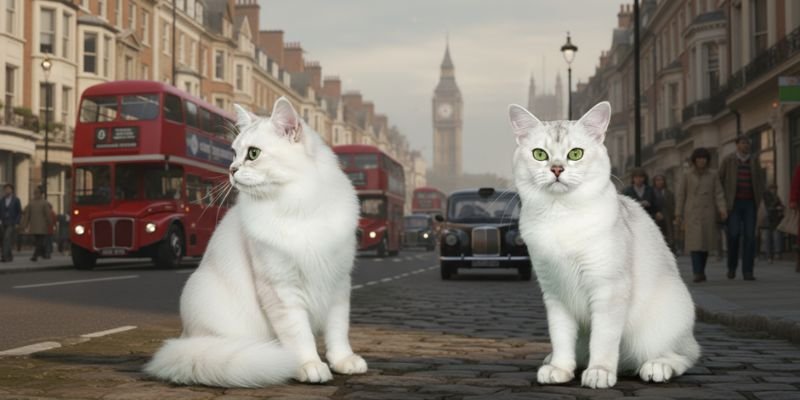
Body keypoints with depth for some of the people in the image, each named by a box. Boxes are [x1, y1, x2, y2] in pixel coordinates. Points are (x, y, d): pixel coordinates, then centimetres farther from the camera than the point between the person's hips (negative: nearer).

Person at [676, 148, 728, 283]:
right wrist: (678, 215, -1)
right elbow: (680, 195, 2)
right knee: (695, 242, -16)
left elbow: (719, 195, 1)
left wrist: (723, 211, -14)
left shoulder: (712, 175, 5)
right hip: (692, 213, -2)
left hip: (708, 214, 2)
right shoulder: (687, 175, 0)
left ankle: (700, 270, 29)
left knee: (705, 243, 9)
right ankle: (698, 274, -19)